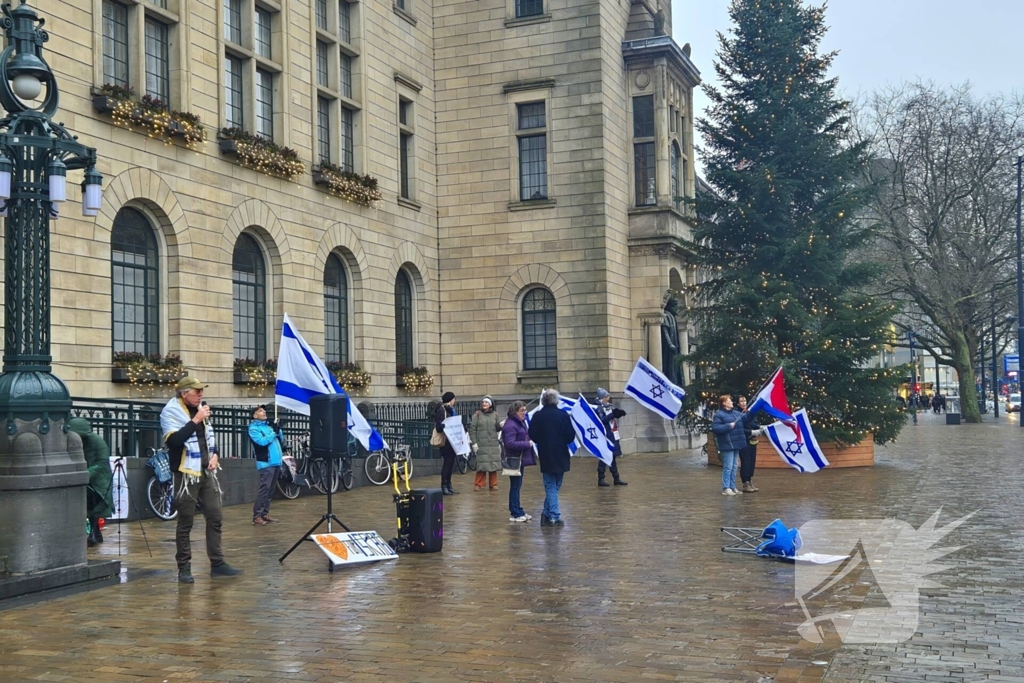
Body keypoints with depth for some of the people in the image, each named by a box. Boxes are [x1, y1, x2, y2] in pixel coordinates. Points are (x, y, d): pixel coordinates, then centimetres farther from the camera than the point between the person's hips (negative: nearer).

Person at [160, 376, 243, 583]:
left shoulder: (199, 408, 12)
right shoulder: (171, 411, -11)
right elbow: (173, 440, -26)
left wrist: (214, 454, 7)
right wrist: (195, 420, -25)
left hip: (207, 472, 7)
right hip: (186, 474, -7)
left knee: (215, 517, 6)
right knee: (185, 523, -1)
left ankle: (217, 564, 13)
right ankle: (184, 568, 8)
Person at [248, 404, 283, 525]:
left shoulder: (268, 425, 18)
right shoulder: (253, 428, -3)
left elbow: (281, 439, 16)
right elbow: (262, 441, -18)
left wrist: (278, 429, -1)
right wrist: (274, 432, -13)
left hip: (276, 462, 8)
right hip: (266, 463, -8)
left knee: (270, 490, 9)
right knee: (264, 488, -13)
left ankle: (265, 514, 14)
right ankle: (257, 516, -12)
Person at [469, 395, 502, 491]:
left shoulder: (495, 414, 10)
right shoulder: (477, 415, 1)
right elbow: (472, 429, -1)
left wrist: (500, 425, -8)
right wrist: (474, 443, -8)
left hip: (494, 444, 3)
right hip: (482, 444, -3)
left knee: (494, 464, 3)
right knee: (482, 465, -5)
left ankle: (493, 484, 12)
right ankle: (479, 484, 3)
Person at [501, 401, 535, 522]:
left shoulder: (521, 422, 12)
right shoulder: (510, 425, -19)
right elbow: (510, 444, -26)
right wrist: (528, 444, -21)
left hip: (521, 459, 10)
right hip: (514, 459, -10)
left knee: (517, 486, 16)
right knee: (515, 486, -3)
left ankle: (517, 511, 24)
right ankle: (515, 514, 4)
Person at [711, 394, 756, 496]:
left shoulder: (736, 413, 14)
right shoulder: (719, 415, -10)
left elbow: (746, 418, 14)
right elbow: (715, 428, -18)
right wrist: (728, 426, -21)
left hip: (735, 444, 8)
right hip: (727, 445, -8)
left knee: (734, 467, 13)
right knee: (728, 467, -8)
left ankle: (732, 487, 20)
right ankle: (726, 489, -5)